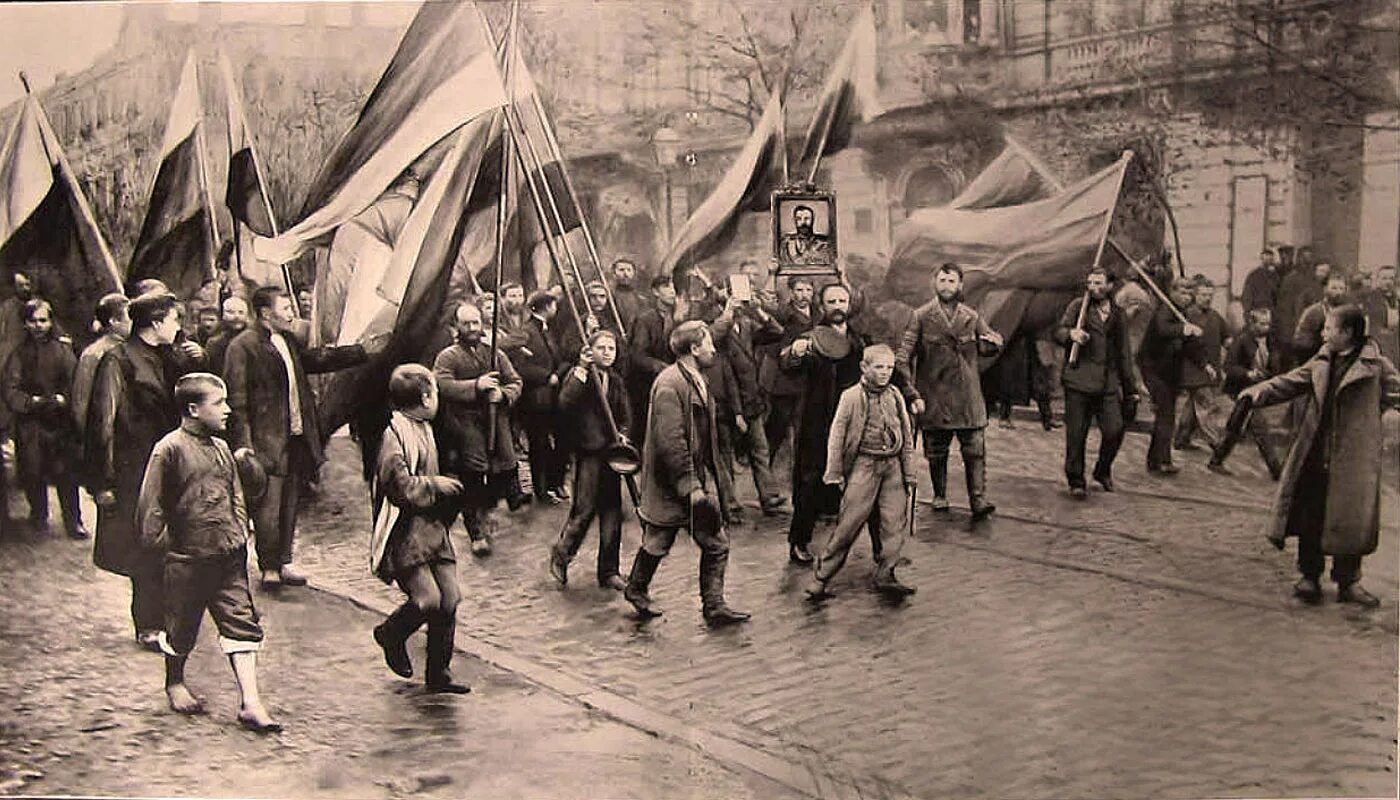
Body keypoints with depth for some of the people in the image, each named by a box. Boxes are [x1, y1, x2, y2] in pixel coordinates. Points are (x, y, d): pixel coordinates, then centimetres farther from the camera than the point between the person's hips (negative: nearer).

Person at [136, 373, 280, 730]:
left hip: (229, 555, 6)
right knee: (182, 627, 11)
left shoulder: (221, 447, 10)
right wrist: (161, 540, -9)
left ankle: (250, 703, 1)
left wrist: (241, 534, 12)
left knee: (243, 623, 0)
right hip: (188, 557, -6)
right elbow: (150, 504, -10)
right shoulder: (170, 449, -12)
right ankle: (174, 684, 37)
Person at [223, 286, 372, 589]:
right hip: (266, 441, -8)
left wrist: (364, 350, 23)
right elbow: (236, 399, -13)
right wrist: (242, 443, -18)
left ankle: (283, 562, 24)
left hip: (296, 438, 8)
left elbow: (317, 359, 26)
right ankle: (269, 568, 6)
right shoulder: (242, 346, -11)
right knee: (268, 505, -5)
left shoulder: (288, 341, 14)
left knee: (290, 504, 13)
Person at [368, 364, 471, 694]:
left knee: (449, 599, 2)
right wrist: (436, 485, -11)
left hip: (432, 529, 9)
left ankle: (439, 673, 13)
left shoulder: (423, 428, 15)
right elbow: (402, 487, -24)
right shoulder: (396, 435, -16)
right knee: (427, 599, -16)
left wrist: (444, 488, 13)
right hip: (405, 534, -9)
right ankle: (391, 634, 15)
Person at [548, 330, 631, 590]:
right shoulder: (578, 375, -4)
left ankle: (609, 571, 15)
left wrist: (622, 434, -1)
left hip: (611, 450, 5)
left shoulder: (616, 380, 13)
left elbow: (625, 416, 19)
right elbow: (565, 404, -22)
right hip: (588, 451, -5)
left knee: (612, 511, 6)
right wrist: (581, 372, -23)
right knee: (585, 509, -8)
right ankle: (561, 554, 17)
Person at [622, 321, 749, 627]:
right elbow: (670, 441, -24)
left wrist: (708, 480, 17)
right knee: (657, 543, 7)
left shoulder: (696, 380, 10)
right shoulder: (669, 384, -20)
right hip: (672, 483, -9)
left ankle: (714, 606, 18)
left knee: (717, 544, 7)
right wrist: (690, 486, -23)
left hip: (699, 478, 9)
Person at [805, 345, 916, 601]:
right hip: (864, 464, -4)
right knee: (849, 522, -6)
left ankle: (885, 576, 9)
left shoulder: (895, 397, 9)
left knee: (895, 522, -1)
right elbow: (836, 436, -2)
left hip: (893, 466, 4)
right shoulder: (851, 397, -4)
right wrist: (835, 474, -4)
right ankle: (820, 577, 1)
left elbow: (907, 437, 14)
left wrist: (909, 474, 12)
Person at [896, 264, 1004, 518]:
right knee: (936, 452, 9)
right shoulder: (921, 317, -1)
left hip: (968, 399, 2)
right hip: (934, 397, -1)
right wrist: (912, 393, -12)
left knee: (975, 450, -5)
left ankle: (978, 499, -3)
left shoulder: (971, 317, 8)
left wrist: (991, 342, -6)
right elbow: (903, 358, -5)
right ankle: (940, 496, 24)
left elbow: (993, 341, 21)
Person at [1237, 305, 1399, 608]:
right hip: (1315, 454, 4)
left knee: (1350, 518, 3)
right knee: (1310, 515, 7)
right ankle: (1309, 576, 18)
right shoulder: (1322, 361, 8)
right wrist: (1260, 391, -2)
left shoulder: (1375, 364, -6)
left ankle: (1348, 581, 16)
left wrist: (1359, 414, -7)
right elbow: (1291, 382, 9)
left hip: (1353, 457, -4)